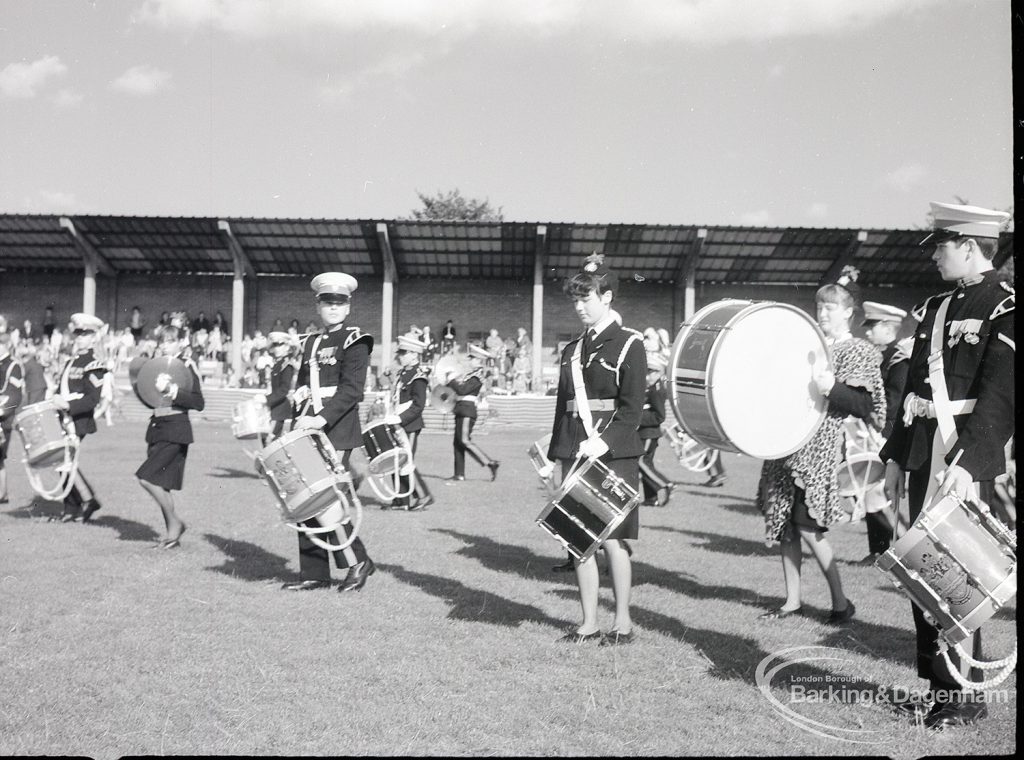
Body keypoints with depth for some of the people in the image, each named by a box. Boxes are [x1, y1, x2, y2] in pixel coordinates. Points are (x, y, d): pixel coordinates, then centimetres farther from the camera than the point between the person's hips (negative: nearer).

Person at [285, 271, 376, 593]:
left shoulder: (355, 340, -4)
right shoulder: (311, 342, 17)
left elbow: (352, 389, -15)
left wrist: (322, 418, -24)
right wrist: (301, 421, 6)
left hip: (338, 430, -7)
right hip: (309, 429, 7)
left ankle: (358, 561, 8)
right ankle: (314, 573, 15)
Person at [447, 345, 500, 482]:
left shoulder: (478, 376, -12)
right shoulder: (471, 374, 16)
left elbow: (463, 390, -20)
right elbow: (460, 389, 22)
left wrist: (452, 382, -7)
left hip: (467, 410, -9)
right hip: (461, 411, 9)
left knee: (465, 441, -14)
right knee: (457, 442, 8)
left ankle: (491, 463, -11)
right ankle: (459, 474, 12)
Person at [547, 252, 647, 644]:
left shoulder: (628, 344, -3)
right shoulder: (572, 349, 15)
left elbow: (633, 407, -10)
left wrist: (605, 442, -22)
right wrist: (555, 454, 12)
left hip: (614, 455, -6)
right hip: (575, 456, 6)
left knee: (612, 539, -1)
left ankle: (623, 622, 13)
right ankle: (588, 622, 15)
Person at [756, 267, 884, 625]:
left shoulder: (860, 352, -1)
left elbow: (865, 406, -10)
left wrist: (831, 388, -25)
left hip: (821, 450, -6)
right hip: (788, 446, 6)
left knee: (808, 526, -9)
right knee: (782, 522, 6)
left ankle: (840, 602, 7)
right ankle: (792, 600, 16)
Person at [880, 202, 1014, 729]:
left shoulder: (1003, 307, -8)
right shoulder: (935, 308, 15)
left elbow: (999, 396, -18)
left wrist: (967, 462, -27)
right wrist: (895, 455, 15)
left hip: (965, 458, -7)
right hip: (924, 456, 7)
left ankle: (966, 696, 13)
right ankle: (938, 685, 25)